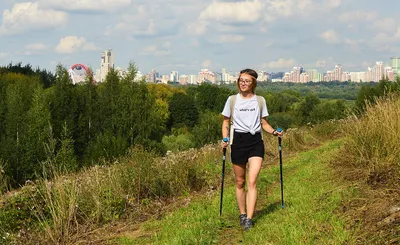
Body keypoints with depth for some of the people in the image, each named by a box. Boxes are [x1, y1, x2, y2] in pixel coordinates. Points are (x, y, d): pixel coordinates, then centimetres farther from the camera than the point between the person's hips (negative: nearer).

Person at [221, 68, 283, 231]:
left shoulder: (260, 101, 7)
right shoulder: (232, 100, 4)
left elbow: (264, 123, 13)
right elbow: (226, 122, 10)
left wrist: (274, 132, -5)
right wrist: (225, 139, -6)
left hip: (255, 141, -1)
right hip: (238, 141, 1)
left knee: (252, 181, -13)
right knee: (240, 182, 9)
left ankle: (249, 219, -14)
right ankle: (242, 214, 25)